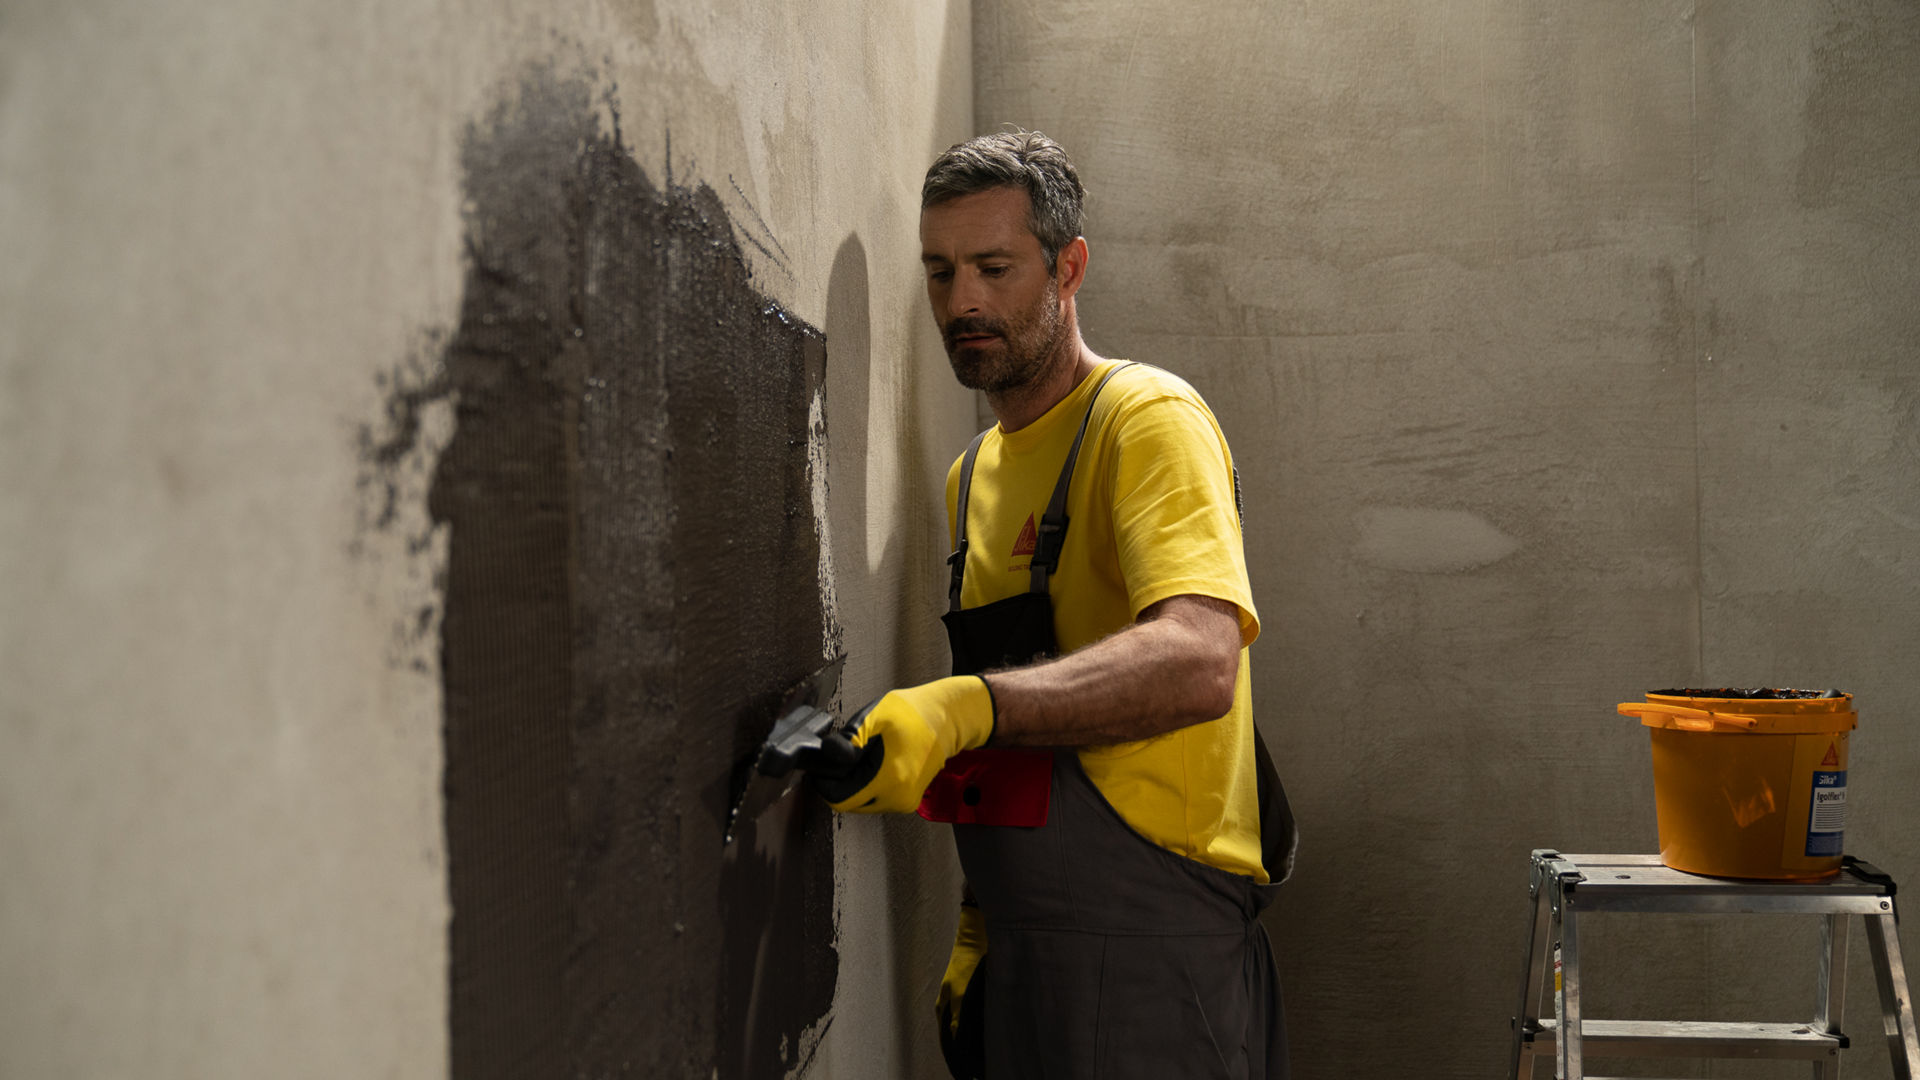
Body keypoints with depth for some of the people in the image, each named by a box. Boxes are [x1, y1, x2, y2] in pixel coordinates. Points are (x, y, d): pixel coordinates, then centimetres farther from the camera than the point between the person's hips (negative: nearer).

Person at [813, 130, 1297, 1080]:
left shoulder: (1148, 419, -10)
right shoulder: (973, 474, 15)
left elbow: (1198, 662, -27)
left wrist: (965, 708, -38)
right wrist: (977, 929, 14)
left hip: (1150, 950, -7)